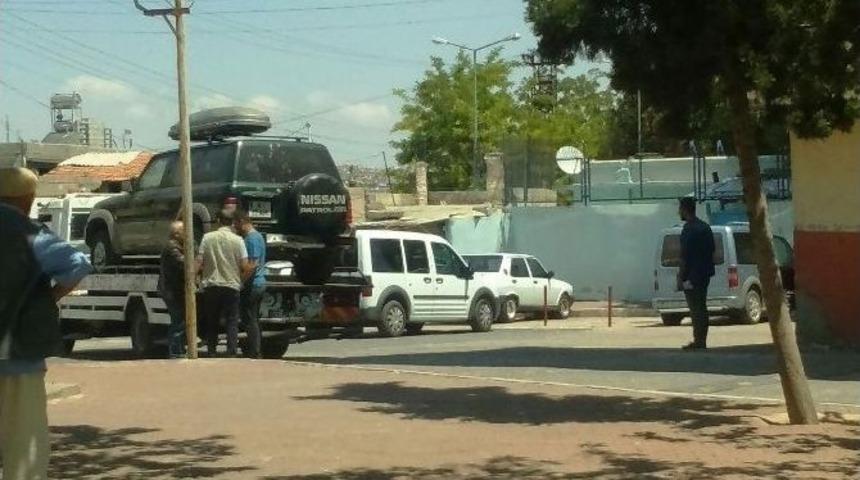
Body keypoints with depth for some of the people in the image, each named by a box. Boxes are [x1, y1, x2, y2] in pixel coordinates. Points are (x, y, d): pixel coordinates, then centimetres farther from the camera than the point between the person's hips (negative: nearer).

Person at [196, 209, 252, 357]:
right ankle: (231, 354, -4)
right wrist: (240, 280, 10)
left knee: (212, 322, 13)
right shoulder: (237, 240, -5)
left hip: (211, 286, 2)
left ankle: (211, 353, 15)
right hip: (232, 286, -1)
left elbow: (199, 263, -4)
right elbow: (246, 267, -7)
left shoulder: (207, 238, -2)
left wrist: (202, 277, 12)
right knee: (232, 323, 4)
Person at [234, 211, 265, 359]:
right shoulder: (258, 236, 16)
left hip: (252, 285, -10)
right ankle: (255, 352, 18)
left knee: (249, 321, -6)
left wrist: (242, 283, -21)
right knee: (254, 320, 14)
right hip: (260, 283, 10)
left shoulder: (251, 238, -15)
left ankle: (253, 354, -5)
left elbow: (252, 265, -22)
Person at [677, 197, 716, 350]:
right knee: (701, 307, 12)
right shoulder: (705, 227, 13)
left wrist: (681, 277, -15)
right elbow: (711, 250, 18)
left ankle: (698, 341, -6)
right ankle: (702, 340, 16)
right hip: (705, 273, 9)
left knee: (695, 309, -6)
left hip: (692, 275, -9)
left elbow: (685, 255, -18)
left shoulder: (688, 229, -15)